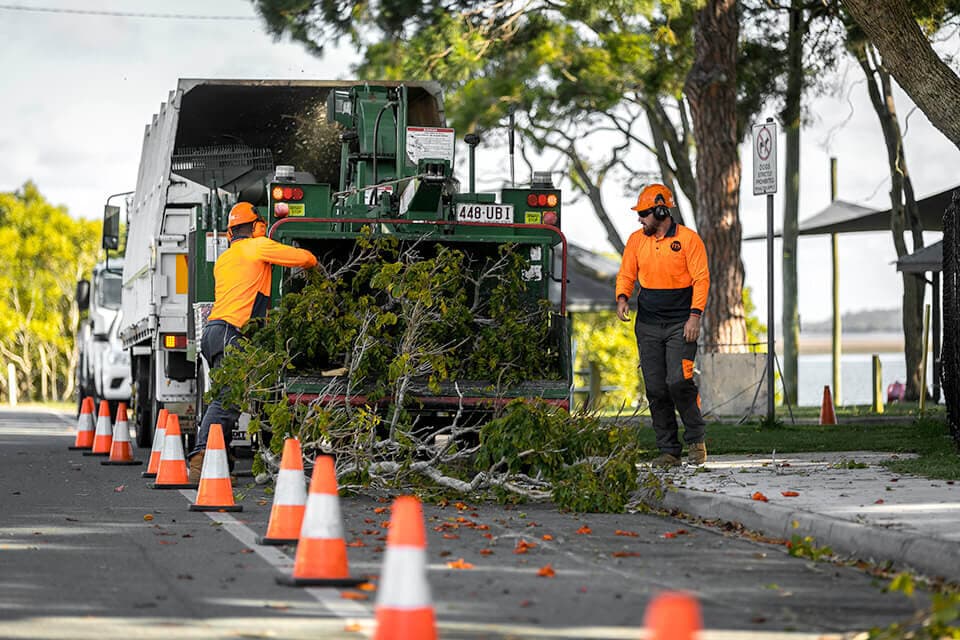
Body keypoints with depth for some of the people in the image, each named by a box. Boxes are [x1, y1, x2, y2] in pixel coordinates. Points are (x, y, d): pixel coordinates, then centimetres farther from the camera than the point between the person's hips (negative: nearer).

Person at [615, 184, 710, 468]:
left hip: (680, 324, -5)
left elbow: (701, 279, -7)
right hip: (648, 325, 5)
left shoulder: (688, 239, -5)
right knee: (656, 389, 2)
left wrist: (695, 315, -16)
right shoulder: (637, 240, 8)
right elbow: (626, 274, 14)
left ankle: (696, 440, 3)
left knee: (678, 382, -16)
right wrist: (622, 298, -7)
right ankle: (669, 451, 8)